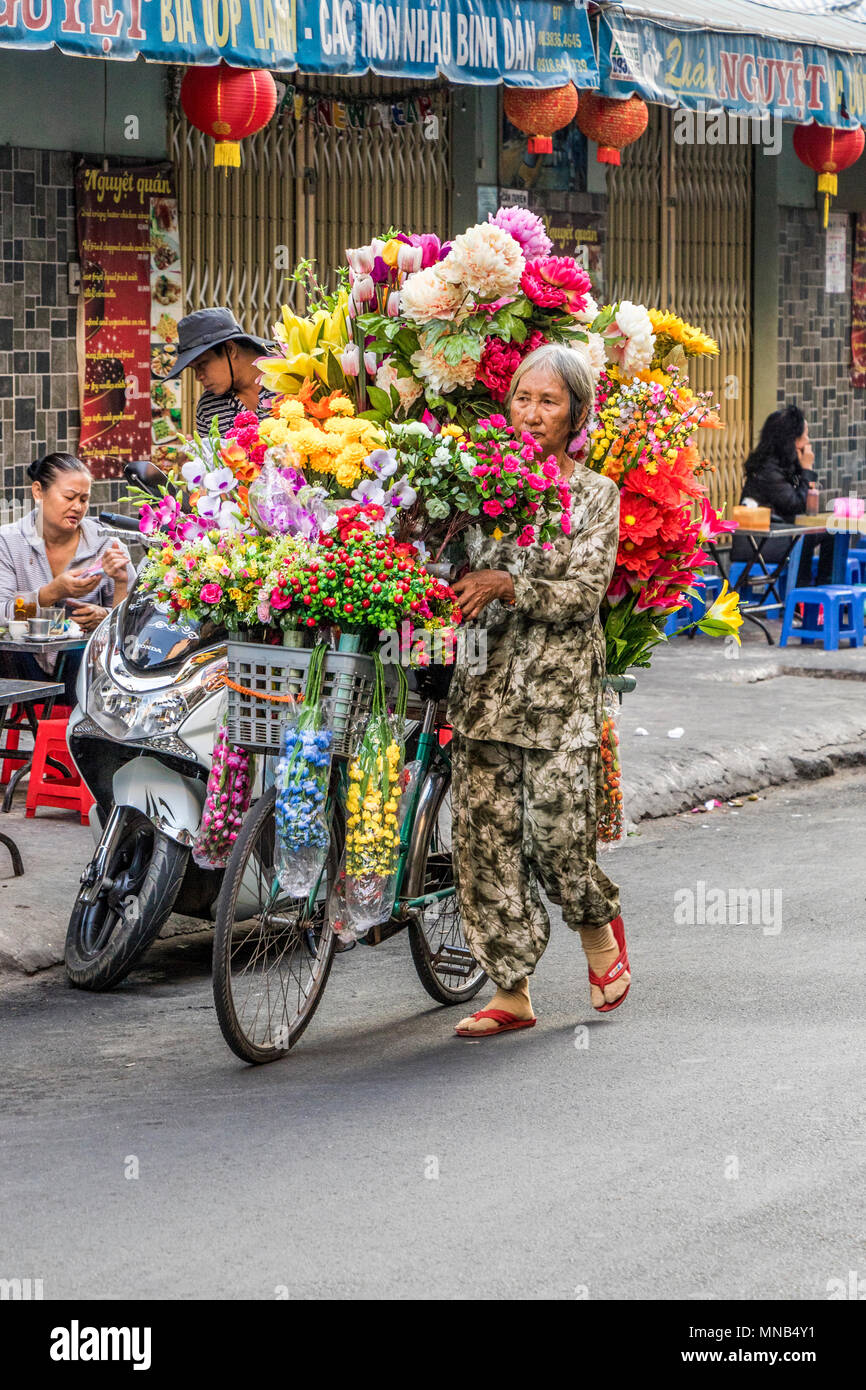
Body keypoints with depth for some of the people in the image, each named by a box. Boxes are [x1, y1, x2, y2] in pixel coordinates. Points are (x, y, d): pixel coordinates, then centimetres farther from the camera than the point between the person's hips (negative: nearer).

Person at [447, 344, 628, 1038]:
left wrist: (507, 585, -20)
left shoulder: (596, 494, 1)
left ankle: (600, 925, 27)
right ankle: (513, 992, 6)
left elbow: (584, 593, -8)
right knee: (485, 831, -2)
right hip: (486, 678, 3)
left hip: (561, 684, -3)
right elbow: (461, 569, 16)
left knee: (557, 830, -7)